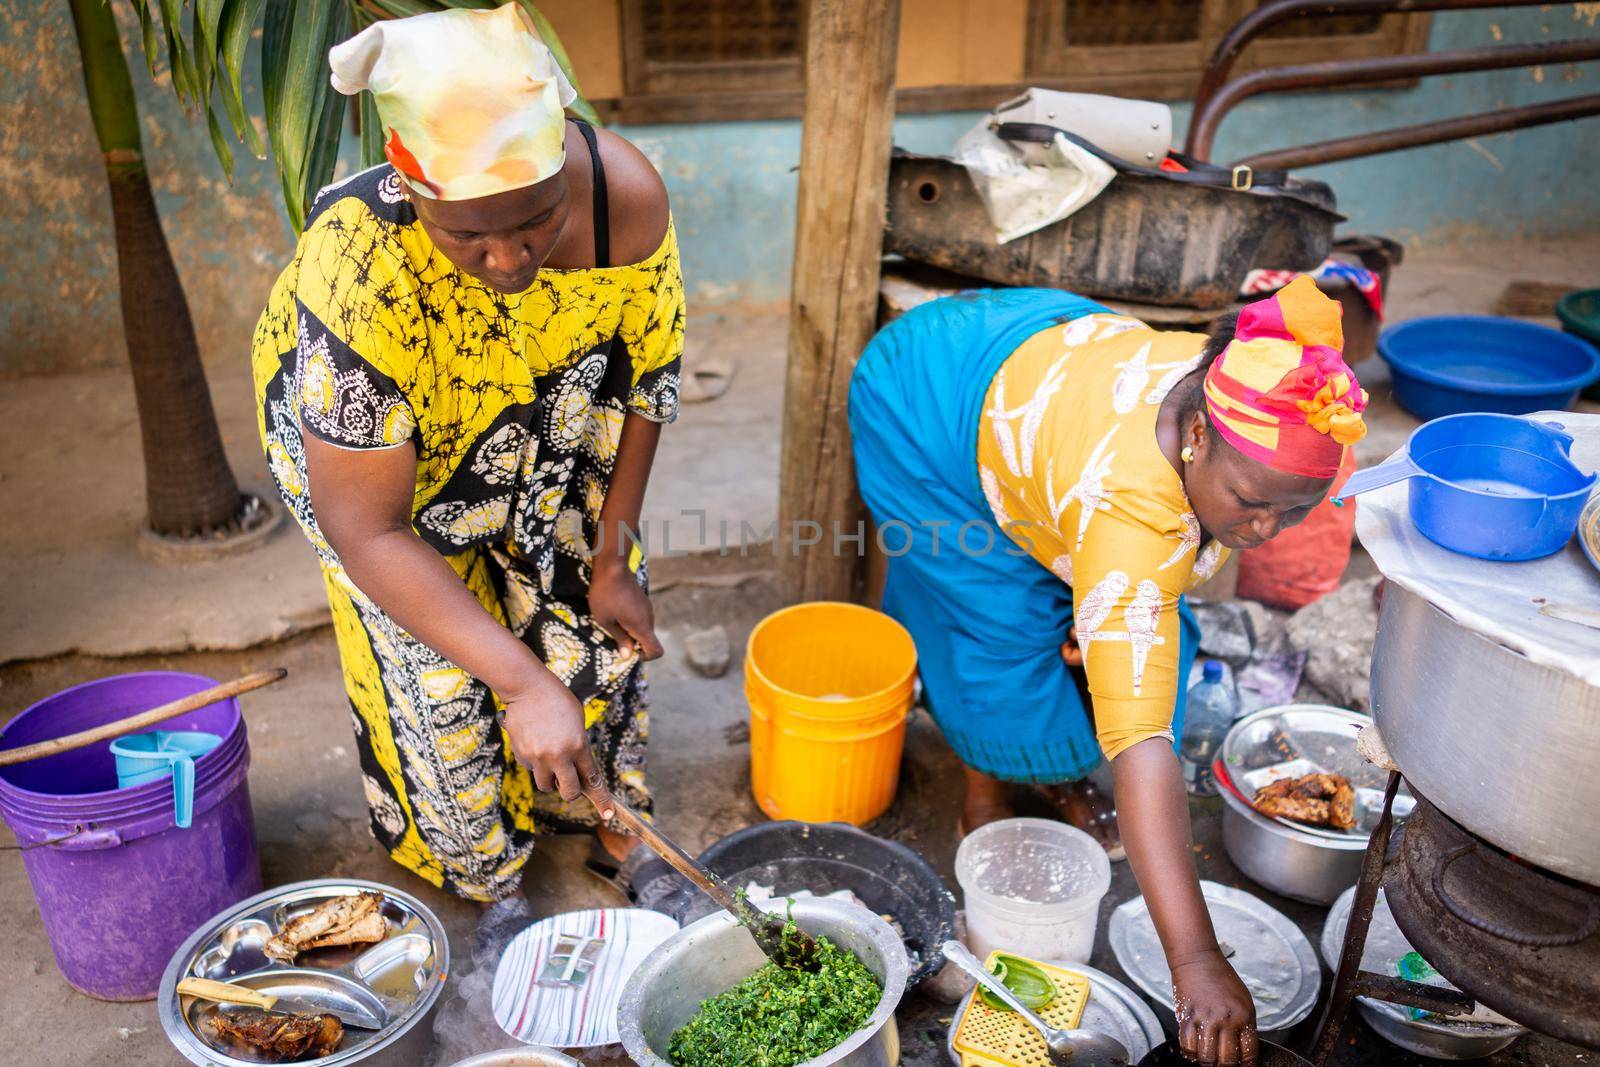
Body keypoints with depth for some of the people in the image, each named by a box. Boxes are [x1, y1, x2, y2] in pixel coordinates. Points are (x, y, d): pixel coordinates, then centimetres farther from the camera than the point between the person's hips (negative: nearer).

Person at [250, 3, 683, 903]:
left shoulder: (625, 194, -33)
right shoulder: (356, 278, -42)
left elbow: (647, 377, -14)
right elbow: (366, 531, -33)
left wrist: (613, 561, -8)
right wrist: (525, 684, -35)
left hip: (546, 436, 3)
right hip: (380, 453, -3)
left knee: (600, 626, 8)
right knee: (438, 679, 2)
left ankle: (613, 828, 34)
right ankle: (485, 880, 29)